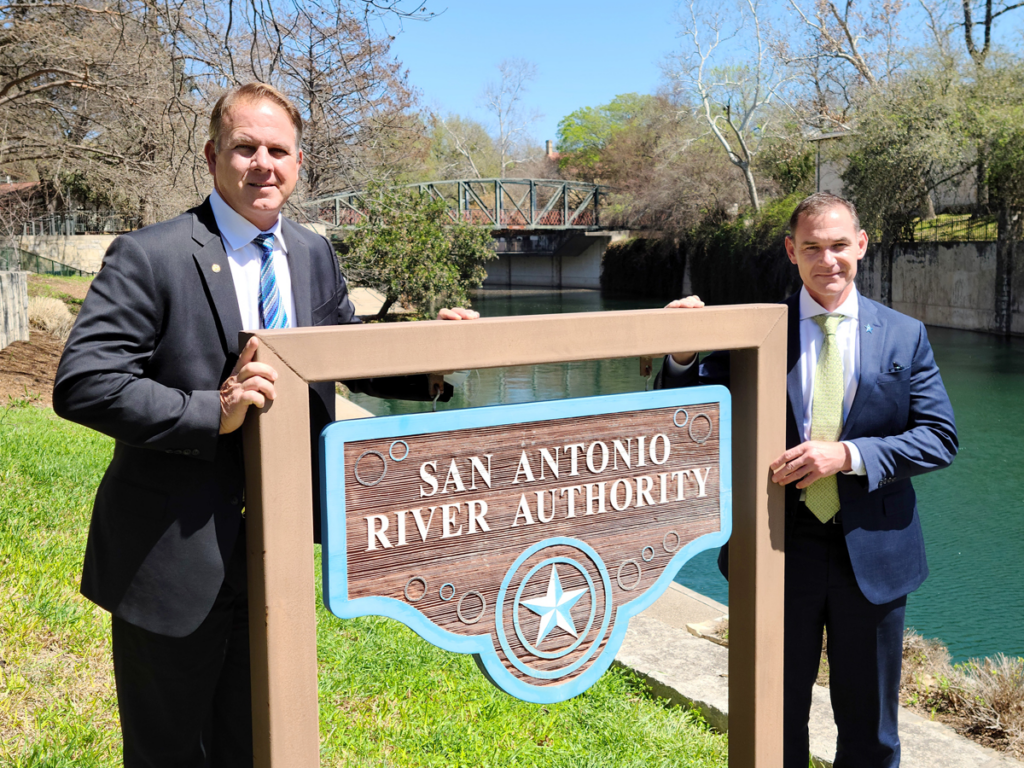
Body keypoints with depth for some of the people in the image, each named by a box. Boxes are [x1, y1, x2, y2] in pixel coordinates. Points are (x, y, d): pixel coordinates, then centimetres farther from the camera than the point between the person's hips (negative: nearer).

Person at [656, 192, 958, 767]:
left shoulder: (905, 336, 0)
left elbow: (940, 438, -5)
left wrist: (847, 454, -20)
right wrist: (683, 355, -22)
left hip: (872, 550, 1)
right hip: (778, 546, 0)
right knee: (775, 719, 15)